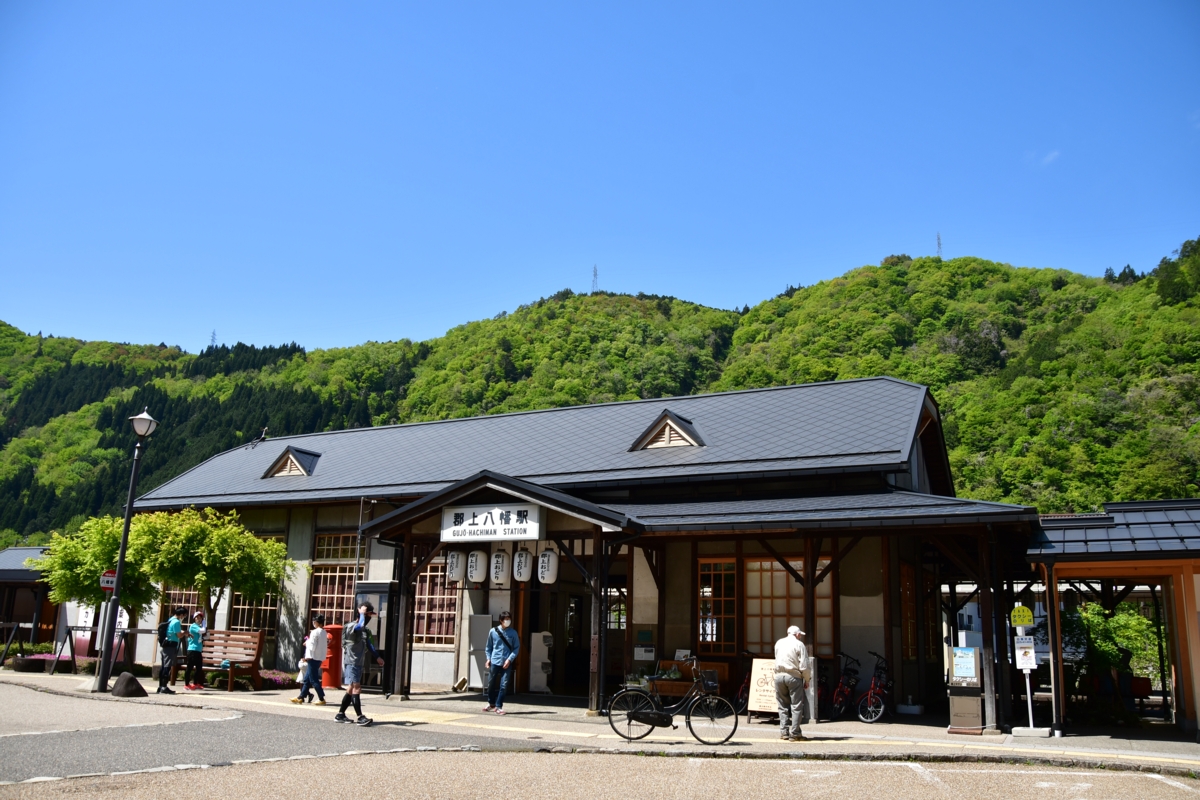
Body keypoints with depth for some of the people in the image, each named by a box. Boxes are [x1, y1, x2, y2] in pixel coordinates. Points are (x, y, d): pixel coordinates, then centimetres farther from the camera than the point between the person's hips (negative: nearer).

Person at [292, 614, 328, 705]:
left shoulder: (315, 632, -15)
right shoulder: (324, 633, 10)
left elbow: (312, 647, -19)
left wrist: (307, 642, 0)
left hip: (313, 658, -9)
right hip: (319, 658, 9)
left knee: (313, 680, -3)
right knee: (307, 679, 16)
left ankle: (321, 699, -4)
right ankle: (301, 697, 21)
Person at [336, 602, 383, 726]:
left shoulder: (365, 630, 18)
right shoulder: (351, 626, -11)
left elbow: (369, 645, 18)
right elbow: (360, 626, -34)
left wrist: (377, 658, 8)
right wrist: (362, 614, -20)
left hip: (359, 664, 9)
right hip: (351, 663, -9)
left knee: (352, 689, 12)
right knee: (356, 688, -14)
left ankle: (340, 715, 21)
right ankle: (360, 717, -16)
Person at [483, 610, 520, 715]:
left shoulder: (513, 633, -1)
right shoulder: (493, 631, 1)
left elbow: (516, 648, 0)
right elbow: (488, 647, 10)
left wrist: (510, 659, -10)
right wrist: (488, 658, 1)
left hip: (507, 663, -1)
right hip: (494, 662, 1)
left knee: (504, 685, -3)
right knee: (491, 684, 11)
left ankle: (498, 706, 9)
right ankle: (491, 703, 32)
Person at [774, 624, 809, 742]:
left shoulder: (779, 643, 11)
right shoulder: (799, 644, -4)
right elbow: (804, 666, -7)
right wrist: (806, 680, 2)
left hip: (779, 675, 4)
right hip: (793, 676, -4)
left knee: (783, 705, 13)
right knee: (796, 706, 2)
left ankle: (784, 732, 11)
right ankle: (794, 734, 0)